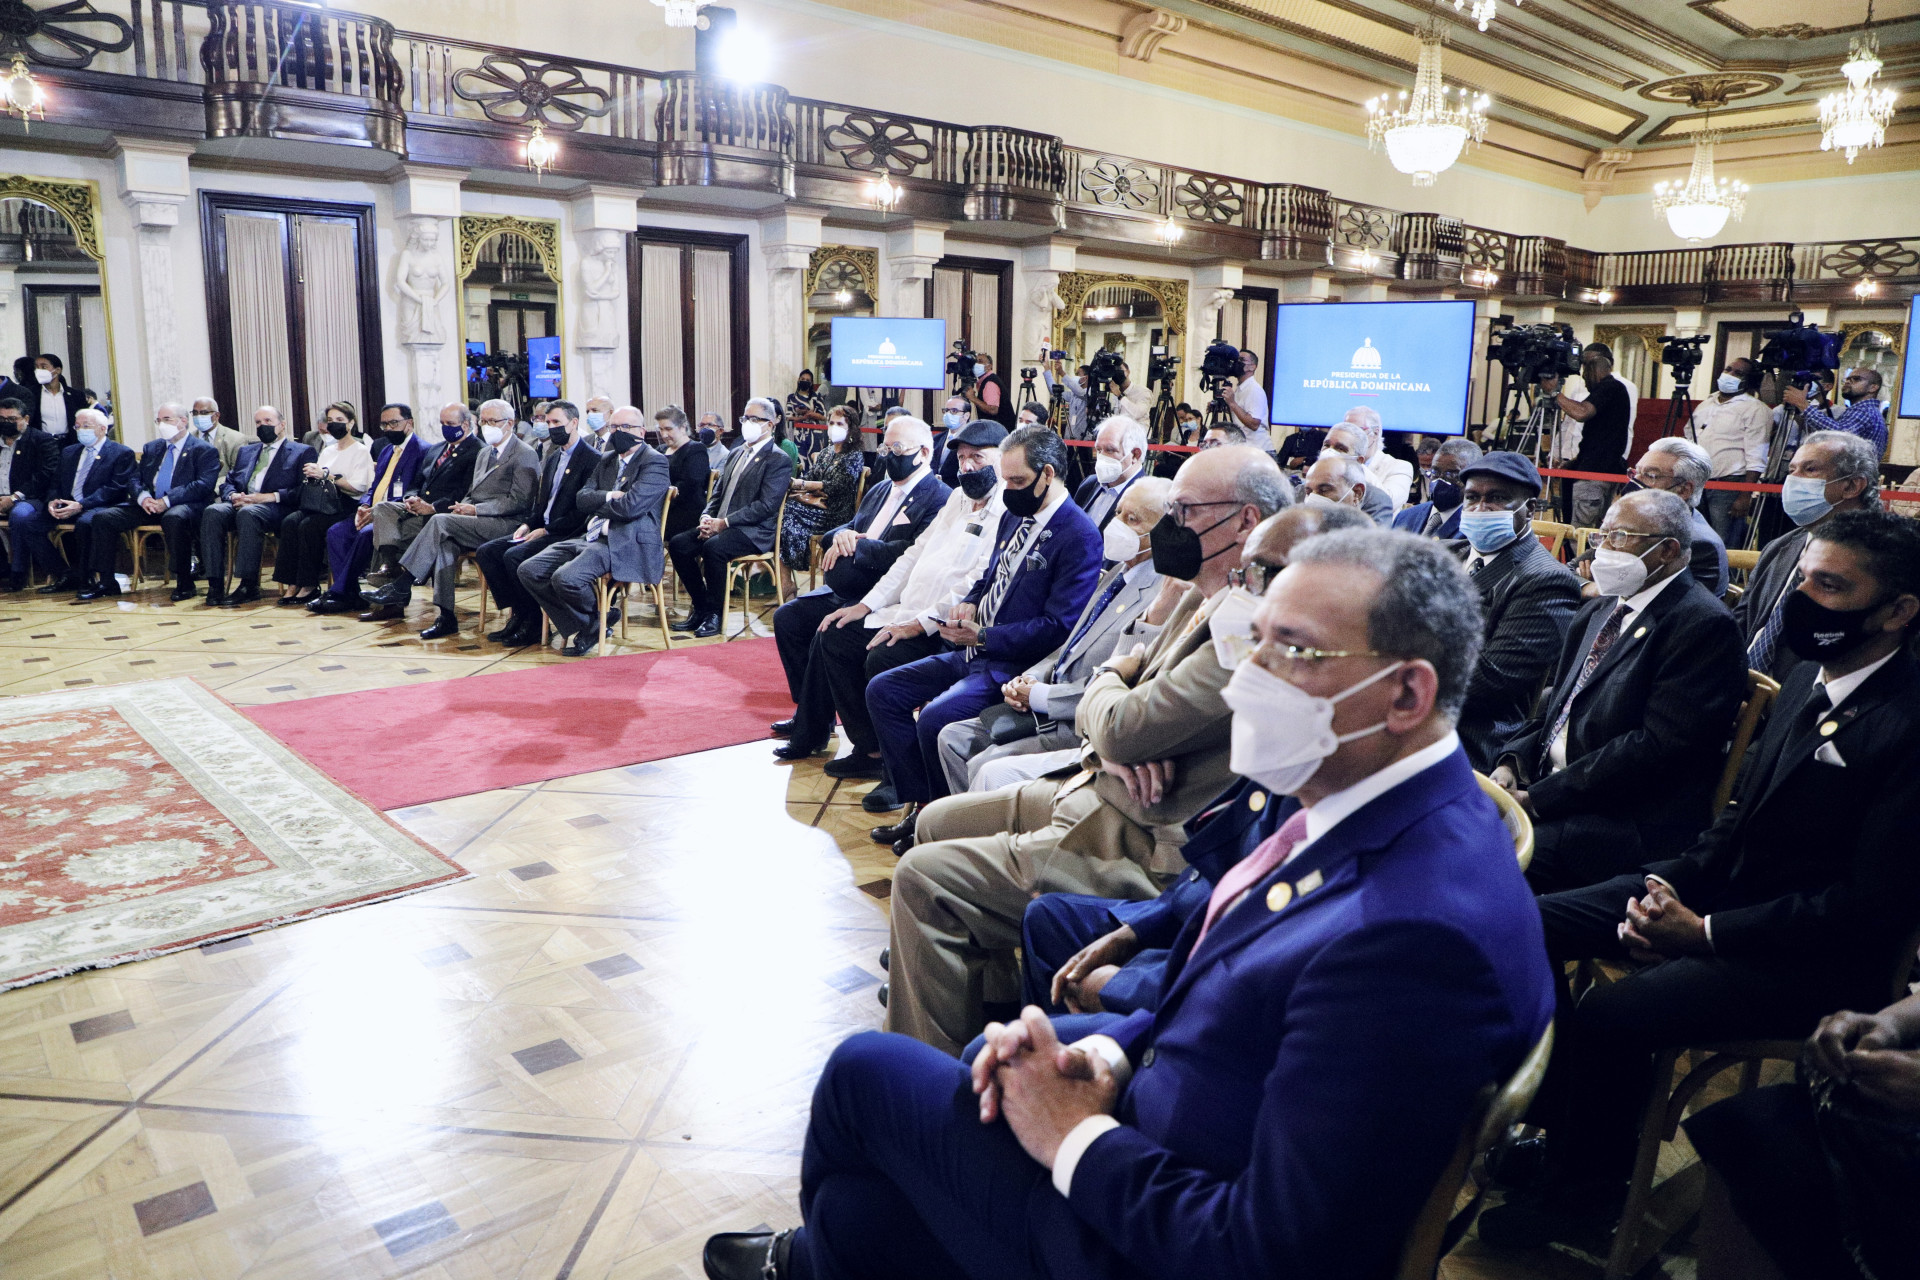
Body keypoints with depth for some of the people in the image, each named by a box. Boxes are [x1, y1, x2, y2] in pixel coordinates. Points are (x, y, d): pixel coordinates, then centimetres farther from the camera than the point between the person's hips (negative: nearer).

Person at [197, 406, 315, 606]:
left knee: (247, 513, -38)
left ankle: (247, 585, -36)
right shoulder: (246, 452, 31)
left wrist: (270, 496, -15)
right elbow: (227, 482, 25)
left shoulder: (302, 452, 11)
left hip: (274, 508, -5)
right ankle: (215, 585, -30)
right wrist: (233, 495, 0)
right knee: (212, 512, -27)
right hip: (240, 504, 5)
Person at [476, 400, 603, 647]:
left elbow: (585, 510, -17)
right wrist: (528, 524, 4)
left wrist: (547, 530, -17)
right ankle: (519, 614, -3)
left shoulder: (592, 459, -10)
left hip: (567, 534, -9)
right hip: (542, 529, 9)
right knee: (486, 551, -6)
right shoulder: (553, 458, 19)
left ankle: (533, 623, -11)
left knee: (514, 556, -27)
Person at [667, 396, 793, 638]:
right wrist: (707, 517, -2)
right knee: (678, 544, -11)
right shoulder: (736, 454, 21)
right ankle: (701, 608, 1)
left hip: (754, 532, -8)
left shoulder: (780, 461, -6)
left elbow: (766, 506, -16)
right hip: (719, 525, 8)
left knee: (713, 547, -33)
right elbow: (718, 492, 21)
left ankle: (715, 614, -16)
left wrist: (724, 523, -20)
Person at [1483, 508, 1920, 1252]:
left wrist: (1705, 932, -19)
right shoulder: (1808, 679, 7)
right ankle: (1553, 1118, 13)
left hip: (1812, 961, -8)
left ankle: (1585, 1191, 2)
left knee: (1608, 1017, -27)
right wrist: (1669, 882, -3)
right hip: (1719, 888, 9)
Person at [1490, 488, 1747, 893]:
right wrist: (1512, 761, -2)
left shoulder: (1703, 624, -10)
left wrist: (1538, 799, -19)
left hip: (1631, 823, -8)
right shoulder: (1598, 610, 18)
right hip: (1543, 785, 8)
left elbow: (1658, 746, -19)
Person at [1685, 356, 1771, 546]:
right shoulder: (1706, 404, 19)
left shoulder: (1755, 409, -3)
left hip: (1728, 487, -6)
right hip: (1695, 485, 6)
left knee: (1723, 548, -10)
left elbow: (1756, 459, -10)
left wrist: (1745, 496, -17)